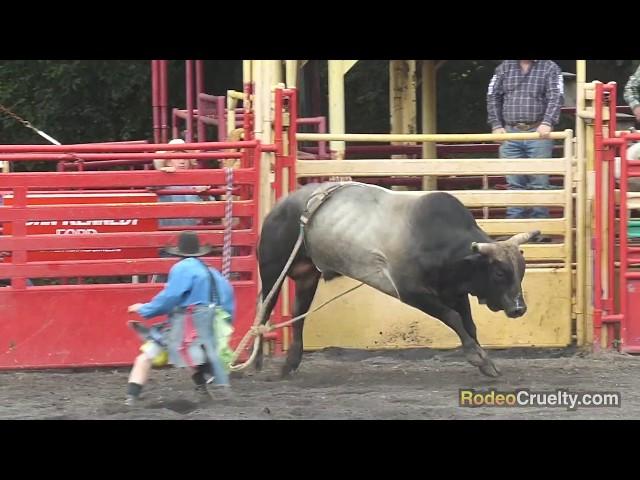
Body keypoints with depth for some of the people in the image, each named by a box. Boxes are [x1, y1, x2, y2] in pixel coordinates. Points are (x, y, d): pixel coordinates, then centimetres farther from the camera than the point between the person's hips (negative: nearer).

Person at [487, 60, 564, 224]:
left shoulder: (550, 68, 4)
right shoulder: (505, 68, 13)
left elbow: (556, 98, -7)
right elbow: (493, 97, 12)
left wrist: (547, 122, -22)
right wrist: (496, 125, 1)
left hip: (538, 133, -3)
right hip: (511, 133, 3)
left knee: (538, 184, -3)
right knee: (514, 184, 2)